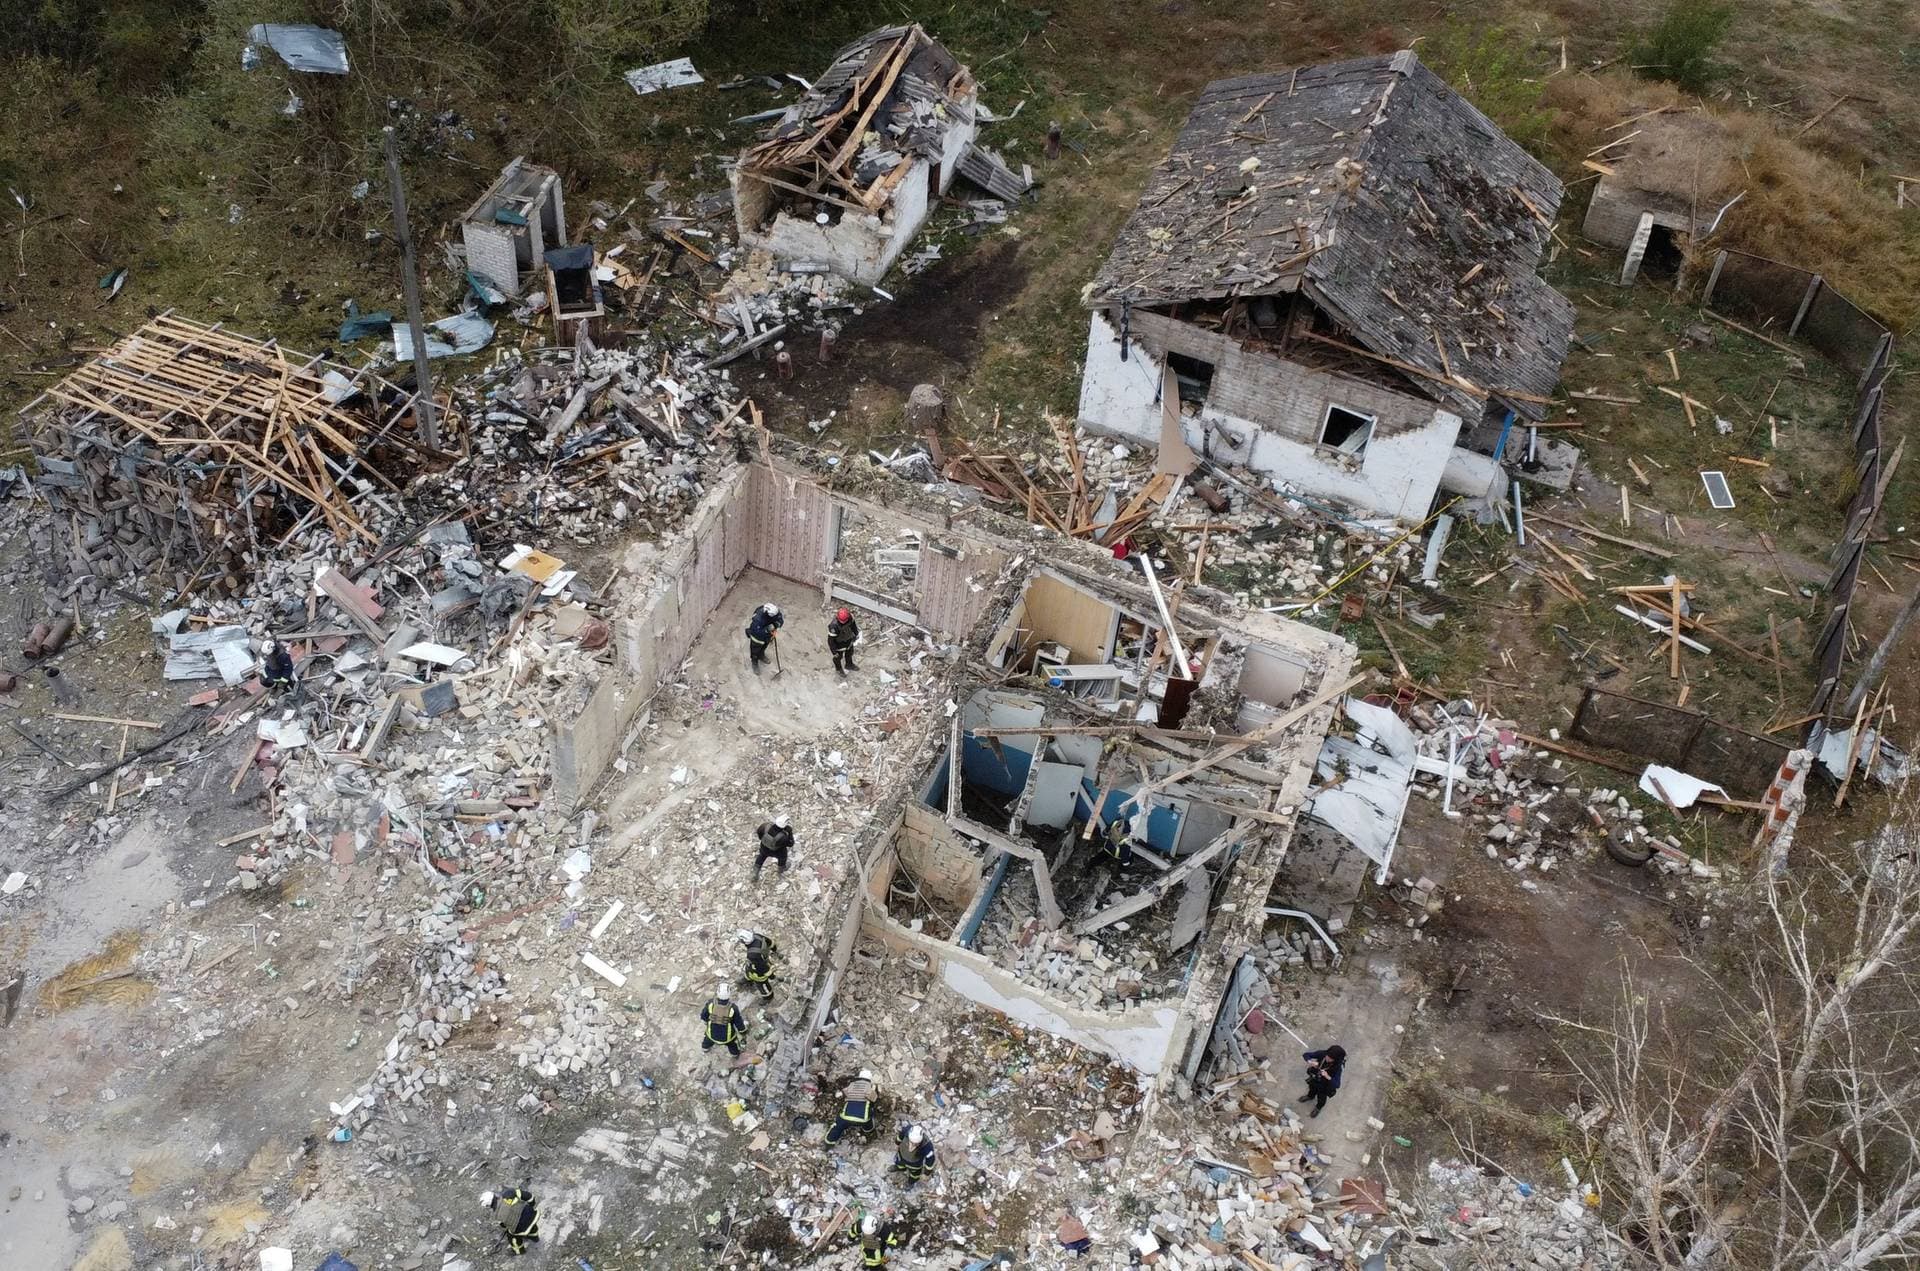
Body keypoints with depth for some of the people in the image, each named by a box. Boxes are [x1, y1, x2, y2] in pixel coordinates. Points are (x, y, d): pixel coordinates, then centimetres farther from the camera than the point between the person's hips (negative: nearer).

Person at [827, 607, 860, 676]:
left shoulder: (850, 617, -28)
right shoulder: (834, 626, -44)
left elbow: (853, 625, -2)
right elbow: (831, 639, -31)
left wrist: (856, 634, 13)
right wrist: (834, 651, -21)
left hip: (849, 640, 5)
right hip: (839, 644, -5)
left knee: (849, 653, 32)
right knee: (838, 657, 25)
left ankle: (849, 665, 62)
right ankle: (839, 668, 57)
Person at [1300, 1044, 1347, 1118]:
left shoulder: (1338, 1067, -39)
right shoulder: (1322, 1054, -31)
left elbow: (1337, 1085, -38)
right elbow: (1305, 1055, -21)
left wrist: (1328, 1077, -52)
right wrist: (1310, 1062, -42)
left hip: (1325, 1086, -3)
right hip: (1314, 1079, 3)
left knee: (1321, 1098, 28)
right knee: (1312, 1089, 35)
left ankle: (1318, 1107, 61)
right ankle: (1310, 1096, 69)